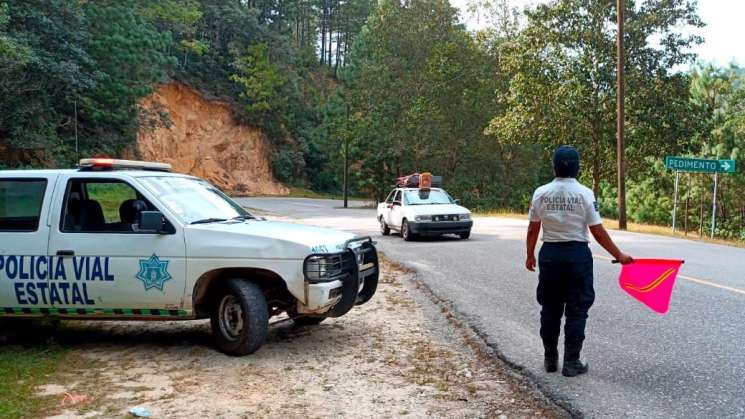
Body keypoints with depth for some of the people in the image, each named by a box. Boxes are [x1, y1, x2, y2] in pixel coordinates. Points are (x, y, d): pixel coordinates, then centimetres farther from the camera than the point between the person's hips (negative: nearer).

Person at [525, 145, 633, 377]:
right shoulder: (585, 193, -7)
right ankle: (571, 363, 9)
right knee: (576, 311, 6)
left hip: (549, 254, 3)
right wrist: (619, 256, 3)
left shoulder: (541, 193, -1)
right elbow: (598, 232, -7)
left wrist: (530, 256, 16)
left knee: (550, 309, 14)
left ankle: (550, 360, 23)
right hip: (577, 255, -2)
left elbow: (533, 230, 3)